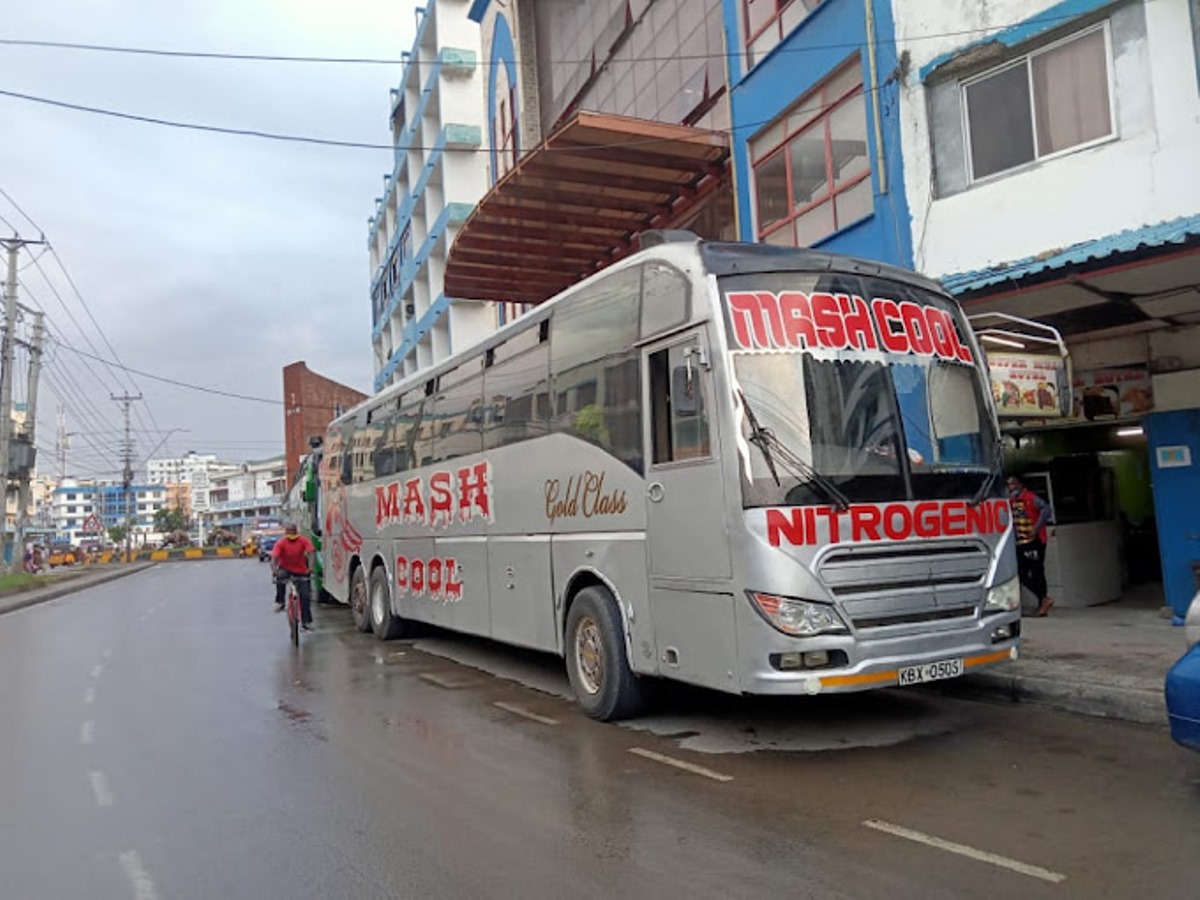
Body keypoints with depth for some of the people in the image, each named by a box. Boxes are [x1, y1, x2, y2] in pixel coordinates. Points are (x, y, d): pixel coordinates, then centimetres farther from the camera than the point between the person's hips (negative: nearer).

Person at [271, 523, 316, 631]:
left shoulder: (303, 540, -12)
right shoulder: (281, 543, -12)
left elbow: (310, 553, -24)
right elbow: (274, 557, -23)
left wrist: (310, 567, -41)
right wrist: (274, 569, -42)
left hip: (300, 571, 1)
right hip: (285, 568, 0)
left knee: (305, 596, -5)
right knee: (280, 577, -36)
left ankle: (306, 622, 6)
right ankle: (279, 603, -19)